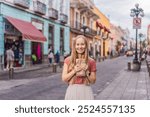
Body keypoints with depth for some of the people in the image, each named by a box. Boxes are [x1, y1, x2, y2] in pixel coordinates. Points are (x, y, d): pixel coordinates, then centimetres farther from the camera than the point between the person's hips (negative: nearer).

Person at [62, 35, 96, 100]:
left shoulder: (91, 61, 2)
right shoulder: (68, 60, 3)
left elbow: (93, 80, 6)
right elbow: (64, 78, -1)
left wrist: (86, 73, -11)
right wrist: (75, 70, -13)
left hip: (86, 91, 0)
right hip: (72, 91, 0)